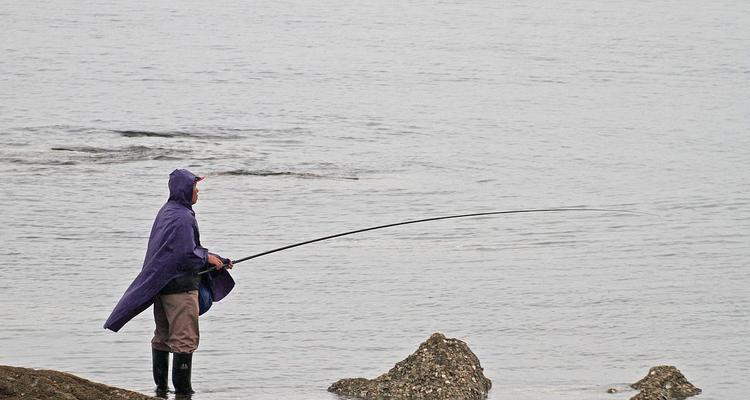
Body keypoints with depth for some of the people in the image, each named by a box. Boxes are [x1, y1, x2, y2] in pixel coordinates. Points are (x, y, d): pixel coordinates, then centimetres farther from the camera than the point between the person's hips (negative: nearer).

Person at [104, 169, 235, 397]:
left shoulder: (166, 212, 13)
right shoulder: (183, 217, -17)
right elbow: (187, 254, -22)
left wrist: (216, 261, 15)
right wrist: (208, 257, -2)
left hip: (162, 284, 10)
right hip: (181, 286, -10)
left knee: (163, 336, 15)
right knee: (185, 338, -4)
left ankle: (161, 387, 22)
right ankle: (182, 390, -3)